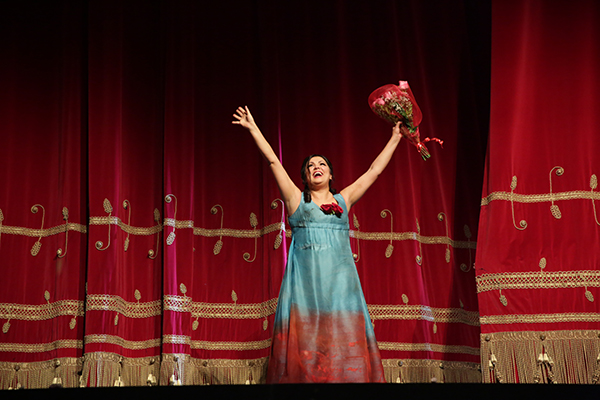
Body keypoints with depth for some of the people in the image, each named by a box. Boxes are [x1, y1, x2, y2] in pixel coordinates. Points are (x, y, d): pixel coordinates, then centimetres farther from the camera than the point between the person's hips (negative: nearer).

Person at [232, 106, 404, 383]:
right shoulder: (297, 199, 12)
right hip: (305, 282, -2)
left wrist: (395, 138, 27)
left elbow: (375, 170, 23)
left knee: (345, 344, -5)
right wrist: (253, 128, 12)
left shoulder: (343, 200, 17)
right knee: (304, 344, -8)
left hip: (341, 281, 2)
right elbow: (273, 161, 12)